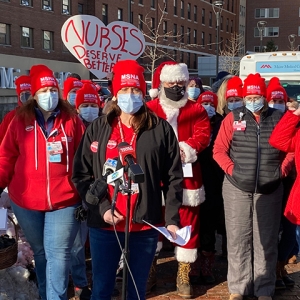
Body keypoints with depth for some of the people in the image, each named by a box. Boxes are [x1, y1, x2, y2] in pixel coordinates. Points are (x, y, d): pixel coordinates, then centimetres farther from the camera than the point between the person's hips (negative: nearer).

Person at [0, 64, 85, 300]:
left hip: (64, 200, -2)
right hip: (26, 201, 2)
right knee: (40, 252, 17)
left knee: (58, 254, -3)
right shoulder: (21, 121, 3)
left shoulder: (71, 120, 2)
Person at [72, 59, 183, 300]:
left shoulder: (161, 129, -2)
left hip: (146, 224, 0)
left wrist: (172, 219, -6)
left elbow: (173, 178, -1)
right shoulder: (98, 129, 2)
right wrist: (101, 207, -10)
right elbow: (81, 174, 1)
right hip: (104, 225, 1)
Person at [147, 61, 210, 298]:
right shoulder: (149, 110, 3)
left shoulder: (196, 110, 6)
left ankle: (184, 275, 20)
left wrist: (186, 148, -22)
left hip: (186, 178, 1)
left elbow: (203, 135, -5)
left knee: (187, 224, 6)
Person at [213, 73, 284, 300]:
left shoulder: (279, 118, 3)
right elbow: (219, 149, 1)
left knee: (266, 240, 7)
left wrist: (282, 169, -2)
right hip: (237, 188, 0)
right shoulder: (233, 118, 2)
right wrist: (231, 169, -10)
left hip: (270, 189, 1)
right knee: (238, 239, 6)